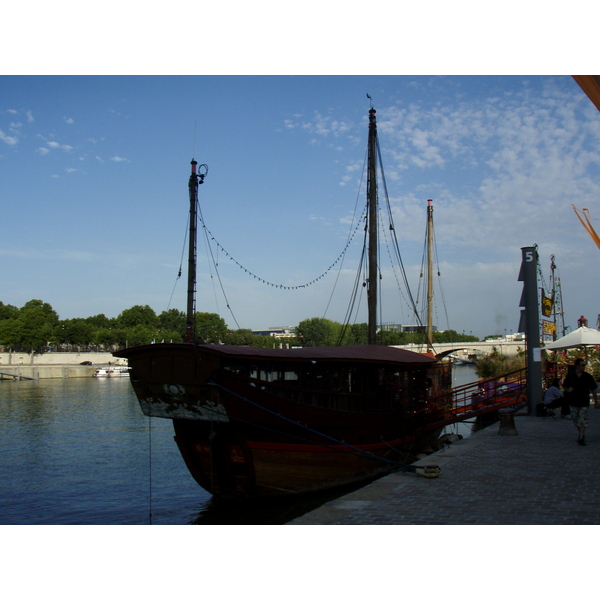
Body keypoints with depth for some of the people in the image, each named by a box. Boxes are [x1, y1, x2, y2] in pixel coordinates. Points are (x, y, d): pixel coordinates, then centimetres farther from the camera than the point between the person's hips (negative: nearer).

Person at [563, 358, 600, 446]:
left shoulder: (587, 376, -2)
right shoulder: (570, 375, -1)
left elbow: (593, 389, 5)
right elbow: (564, 386, 9)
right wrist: (568, 390, -14)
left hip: (584, 402, -1)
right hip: (573, 402, 1)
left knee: (583, 420, -5)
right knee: (576, 420, 10)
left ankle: (581, 438, -3)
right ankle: (582, 435, 30)